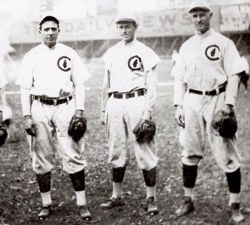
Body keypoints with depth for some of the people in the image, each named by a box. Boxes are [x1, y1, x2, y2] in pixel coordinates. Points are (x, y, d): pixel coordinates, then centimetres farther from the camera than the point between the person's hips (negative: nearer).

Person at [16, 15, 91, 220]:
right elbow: (25, 88, 7)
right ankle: (46, 204, 16)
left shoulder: (69, 54, 8)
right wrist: (27, 116, -2)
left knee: (73, 155, -6)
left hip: (65, 107, -1)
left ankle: (82, 203, 1)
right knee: (41, 159, 4)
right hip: (40, 109, 1)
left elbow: (79, 84, 8)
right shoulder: (31, 56, 8)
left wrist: (80, 110, -3)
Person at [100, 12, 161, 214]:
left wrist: (147, 112, -11)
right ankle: (117, 196, 19)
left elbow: (152, 86, -3)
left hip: (137, 102, -5)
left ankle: (151, 198, 5)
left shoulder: (145, 53, -1)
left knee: (145, 151, -4)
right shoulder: (111, 53, 14)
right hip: (114, 104, 5)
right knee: (116, 152, 9)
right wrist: (104, 110, 14)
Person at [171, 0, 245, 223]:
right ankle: (188, 200, 21)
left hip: (216, 100, -4)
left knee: (226, 154, -4)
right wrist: (178, 106, 5)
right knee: (190, 152, 9)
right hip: (191, 101, 5)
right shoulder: (186, 46, 13)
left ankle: (235, 205, 6)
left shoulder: (224, 43, 0)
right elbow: (180, 78, 14)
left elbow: (234, 76, -5)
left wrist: (228, 104, -14)